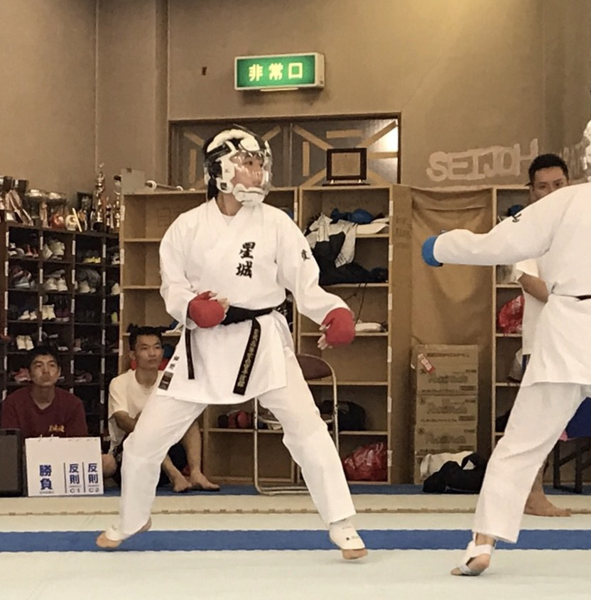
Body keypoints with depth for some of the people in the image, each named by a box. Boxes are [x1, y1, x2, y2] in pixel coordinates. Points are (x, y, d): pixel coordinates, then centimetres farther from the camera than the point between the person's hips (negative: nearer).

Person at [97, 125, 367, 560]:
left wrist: (334, 312, -23)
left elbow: (305, 282, -4)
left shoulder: (275, 223, -5)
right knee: (146, 438, 7)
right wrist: (190, 306, -17)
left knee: (308, 429, -14)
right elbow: (172, 284, 5)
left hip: (262, 340, -1)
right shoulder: (189, 226, -3)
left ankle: (342, 526, 1)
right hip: (204, 344, 1)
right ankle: (132, 520, 35)